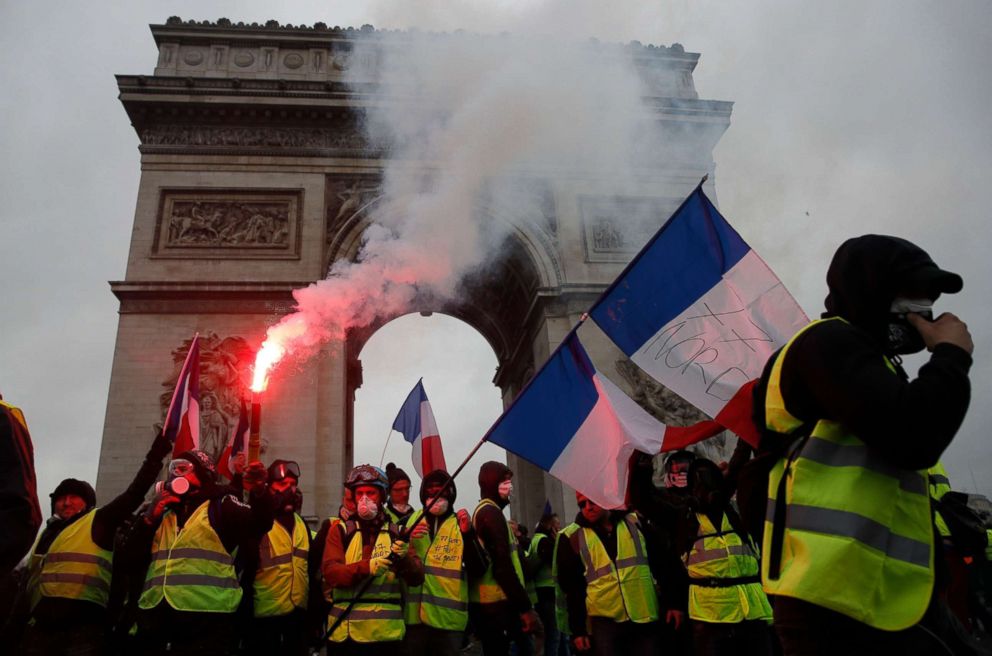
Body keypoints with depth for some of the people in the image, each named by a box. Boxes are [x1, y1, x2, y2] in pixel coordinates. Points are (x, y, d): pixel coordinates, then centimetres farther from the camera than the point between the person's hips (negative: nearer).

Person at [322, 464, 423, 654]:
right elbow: (330, 572, -8)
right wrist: (365, 567, -25)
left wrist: (404, 558, -21)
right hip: (345, 632, 0)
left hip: (386, 632, 1)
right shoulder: (340, 530, 5)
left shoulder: (397, 533, 7)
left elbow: (417, 578, -1)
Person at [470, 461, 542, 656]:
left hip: (489, 603, 10)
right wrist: (525, 607, -18)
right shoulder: (491, 512, -12)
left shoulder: (484, 511, 19)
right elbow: (502, 565, -20)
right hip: (496, 605, -10)